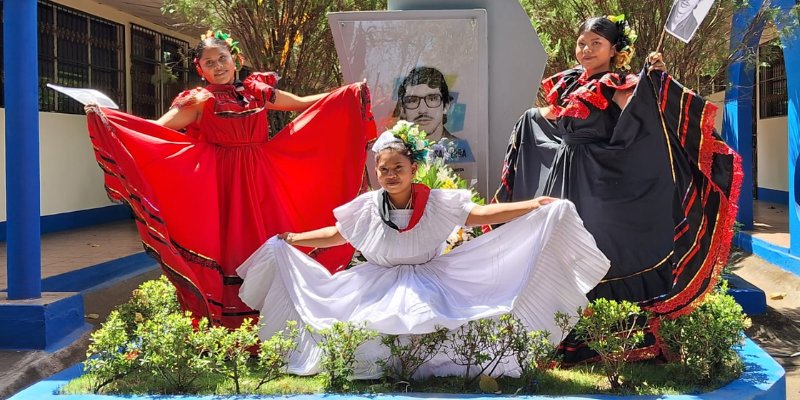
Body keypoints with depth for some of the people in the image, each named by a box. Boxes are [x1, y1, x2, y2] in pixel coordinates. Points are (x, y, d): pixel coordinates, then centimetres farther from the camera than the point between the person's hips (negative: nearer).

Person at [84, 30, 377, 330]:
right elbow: (157, 127, -8)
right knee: (226, 254, -4)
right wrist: (105, 118, -20)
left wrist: (351, 93, 17)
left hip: (261, 184, 3)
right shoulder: (200, 102, -1)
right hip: (221, 188, -3)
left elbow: (304, 104, 19)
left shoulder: (257, 91, 9)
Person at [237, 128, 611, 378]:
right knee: (360, 329, -21)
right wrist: (293, 239, 13)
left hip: (430, 283, -2)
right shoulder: (367, 207, -4)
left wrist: (534, 205, -19)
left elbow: (481, 214, -12)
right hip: (378, 286, 2)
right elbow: (337, 234, 12)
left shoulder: (437, 202, -10)